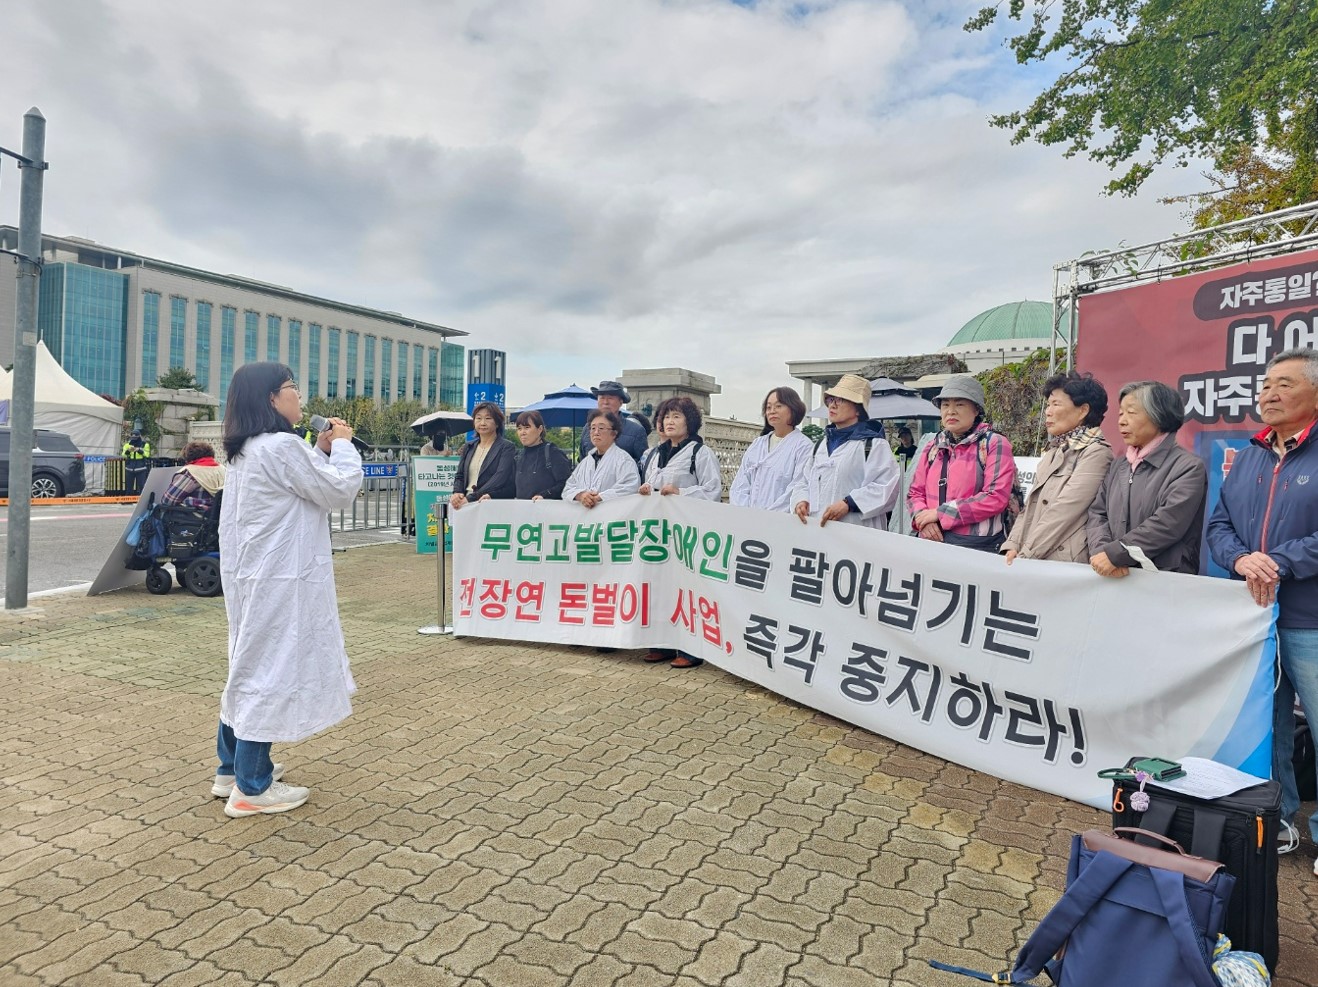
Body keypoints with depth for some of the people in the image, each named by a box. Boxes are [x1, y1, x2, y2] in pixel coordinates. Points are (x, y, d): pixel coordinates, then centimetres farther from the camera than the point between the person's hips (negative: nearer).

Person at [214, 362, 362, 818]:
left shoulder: (247, 450, 12)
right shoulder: (282, 447, -20)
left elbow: (303, 489, 19)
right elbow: (339, 491, -13)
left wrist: (321, 450, 11)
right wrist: (342, 445, 0)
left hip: (254, 574, 10)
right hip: (279, 579, -10)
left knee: (251, 666, 19)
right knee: (272, 669, -1)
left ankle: (232, 768, 31)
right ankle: (252, 788, 9)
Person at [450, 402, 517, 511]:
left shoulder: (507, 448, 1)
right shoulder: (468, 447, 20)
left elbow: (500, 478, -10)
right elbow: (459, 475, 20)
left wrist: (471, 498, -17)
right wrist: (457, 493, -3)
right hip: (467, 505, 5)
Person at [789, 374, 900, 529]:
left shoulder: (874, 444, -1)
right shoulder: (821, 445, 21)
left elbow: (886, 485, -14)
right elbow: (803, 480, 20)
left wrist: (849, 503, -21)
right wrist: (800, 499, -1)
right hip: (815, 527, 6)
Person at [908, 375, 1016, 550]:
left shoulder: (995, 444, -3)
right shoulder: (933, 447, 14)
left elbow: (996, 497, -14)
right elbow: (915, 493, 13)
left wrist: (940, 513, -15)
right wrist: (922, 518, -10)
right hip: (933, 541, 5)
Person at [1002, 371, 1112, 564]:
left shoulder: (1096, 453, -6)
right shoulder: (1055, 451, 18)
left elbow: (1064, 512, -13)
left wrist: (1025, 555, -14)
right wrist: (1012, 546, 1)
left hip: (1066, 564, -6)